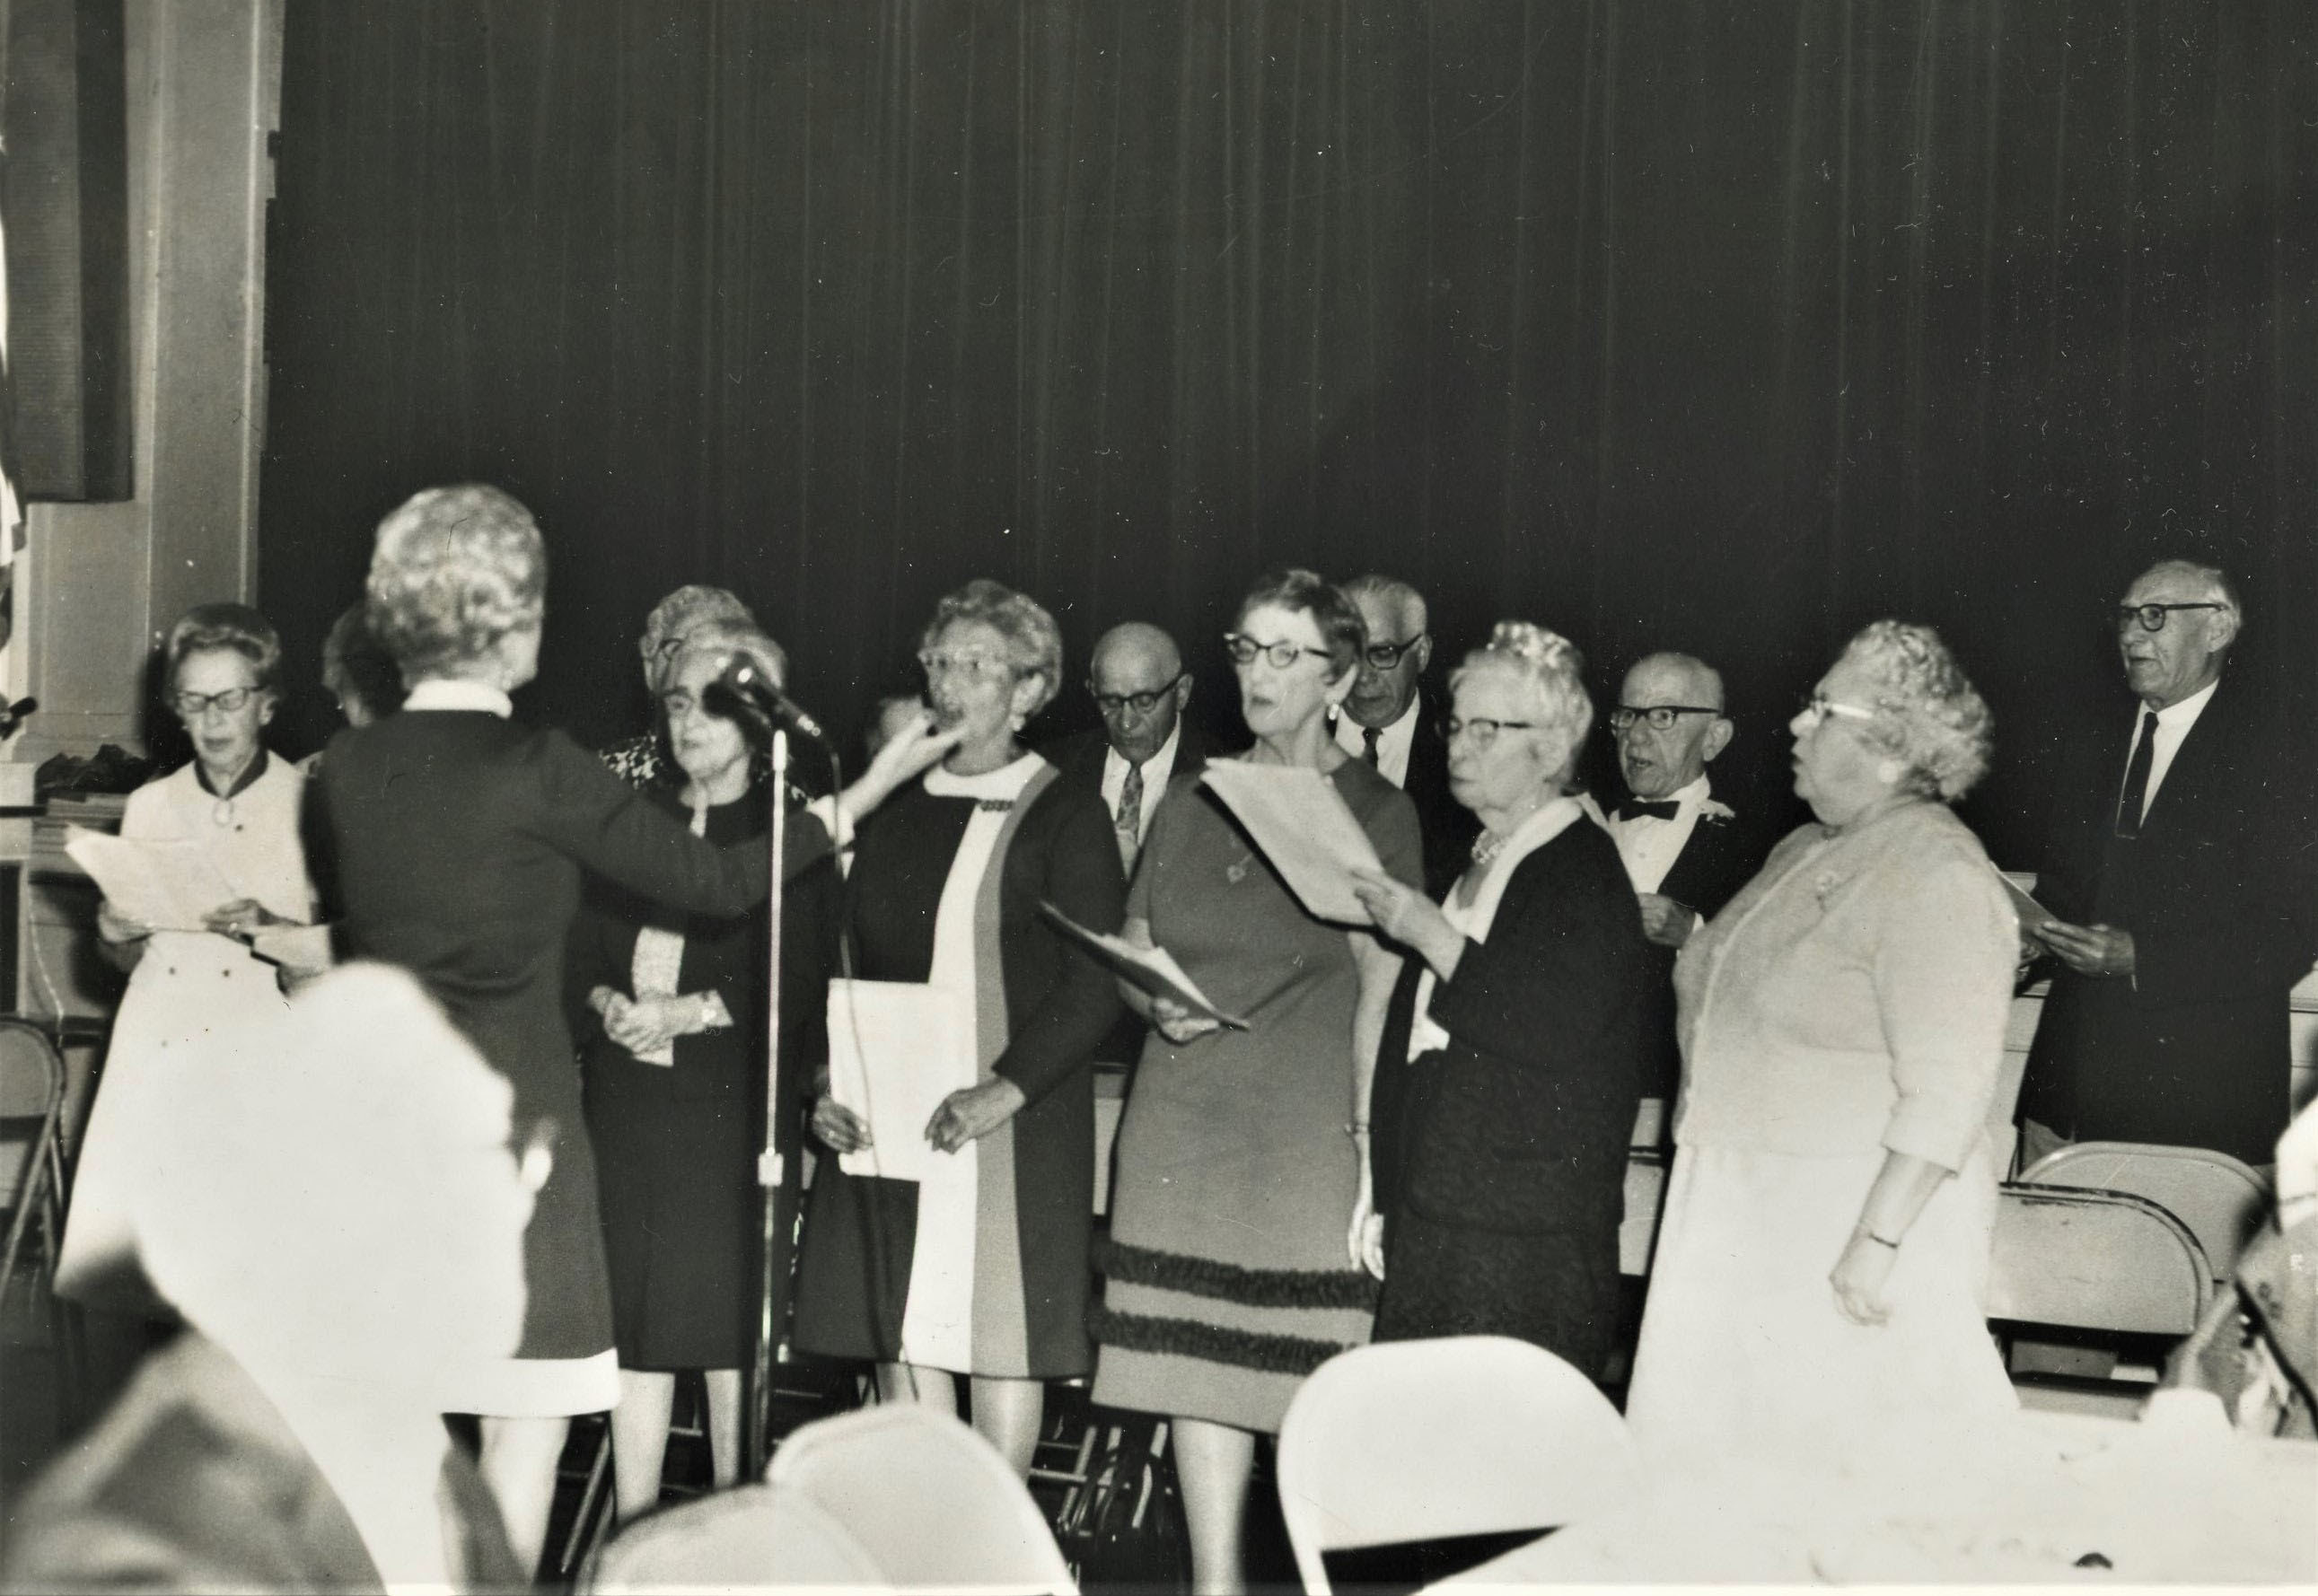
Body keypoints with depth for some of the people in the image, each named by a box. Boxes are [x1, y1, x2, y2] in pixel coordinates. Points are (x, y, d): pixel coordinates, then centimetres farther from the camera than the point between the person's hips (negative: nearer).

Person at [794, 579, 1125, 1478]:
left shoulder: (1066, 821, -2)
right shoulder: (891, 817, 14)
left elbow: (1093, 988, -8)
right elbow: (837, 963, 15)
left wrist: (1007, 1089, -20)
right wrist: (825, 1083, -1)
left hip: (1016, 1129, -5)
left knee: (1004, 1334, -1)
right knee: (900, 1335, 5)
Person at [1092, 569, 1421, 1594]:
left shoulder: (1375, 813, 1)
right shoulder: (1192, 800, 13)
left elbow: (1382, 992, -4)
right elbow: (1132, 948, 19)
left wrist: (1366, 1141, -11)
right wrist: (1159, 1006, -3)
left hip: (1307, 1133, -4)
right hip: (1180, 1125, 4)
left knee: (1313, 1386, -5)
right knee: (1198, 1369, 6)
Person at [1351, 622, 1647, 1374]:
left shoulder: (1587, 874, -6)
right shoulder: (1471, 865, 18)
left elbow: (1558, 1035, -20)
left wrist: (1432, 936, -17)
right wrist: (1385, 1202, 19)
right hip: (1431, 1222, 8)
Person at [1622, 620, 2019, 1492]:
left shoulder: (1936, 876, -17)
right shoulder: (1803, 850, 13)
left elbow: (1945, 1093, -22)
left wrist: (1874, 1246, -24)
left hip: (1859, 1218, -9)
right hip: (1749, 1219, 9)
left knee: (1833, 1468, -4)